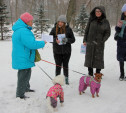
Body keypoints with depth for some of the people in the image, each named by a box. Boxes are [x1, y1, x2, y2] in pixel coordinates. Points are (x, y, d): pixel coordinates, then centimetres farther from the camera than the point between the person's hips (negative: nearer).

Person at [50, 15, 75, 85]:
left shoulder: (68, 29, -3)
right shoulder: (54, 29, -2)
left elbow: (73, 39, 1)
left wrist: (67, 40, -20)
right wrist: (55, 40, -19)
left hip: (66, 51, 0)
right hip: (57, 51, 0)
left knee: (65, 65, 10)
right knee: (58, 66, 5)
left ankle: (66, 79, 26)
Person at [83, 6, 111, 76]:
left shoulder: (105, 22, -1)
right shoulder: (91, 20, 4)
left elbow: (108, 33, 2)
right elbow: (87, 30, 8)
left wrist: (102, 41, -10)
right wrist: (85, 40, 4)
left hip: (99, 44, -2)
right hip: (90, 43, 2)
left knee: (99, 58, 3)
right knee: (89, 57, 6)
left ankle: (98, 74, 17)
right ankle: (90, 74, 19)